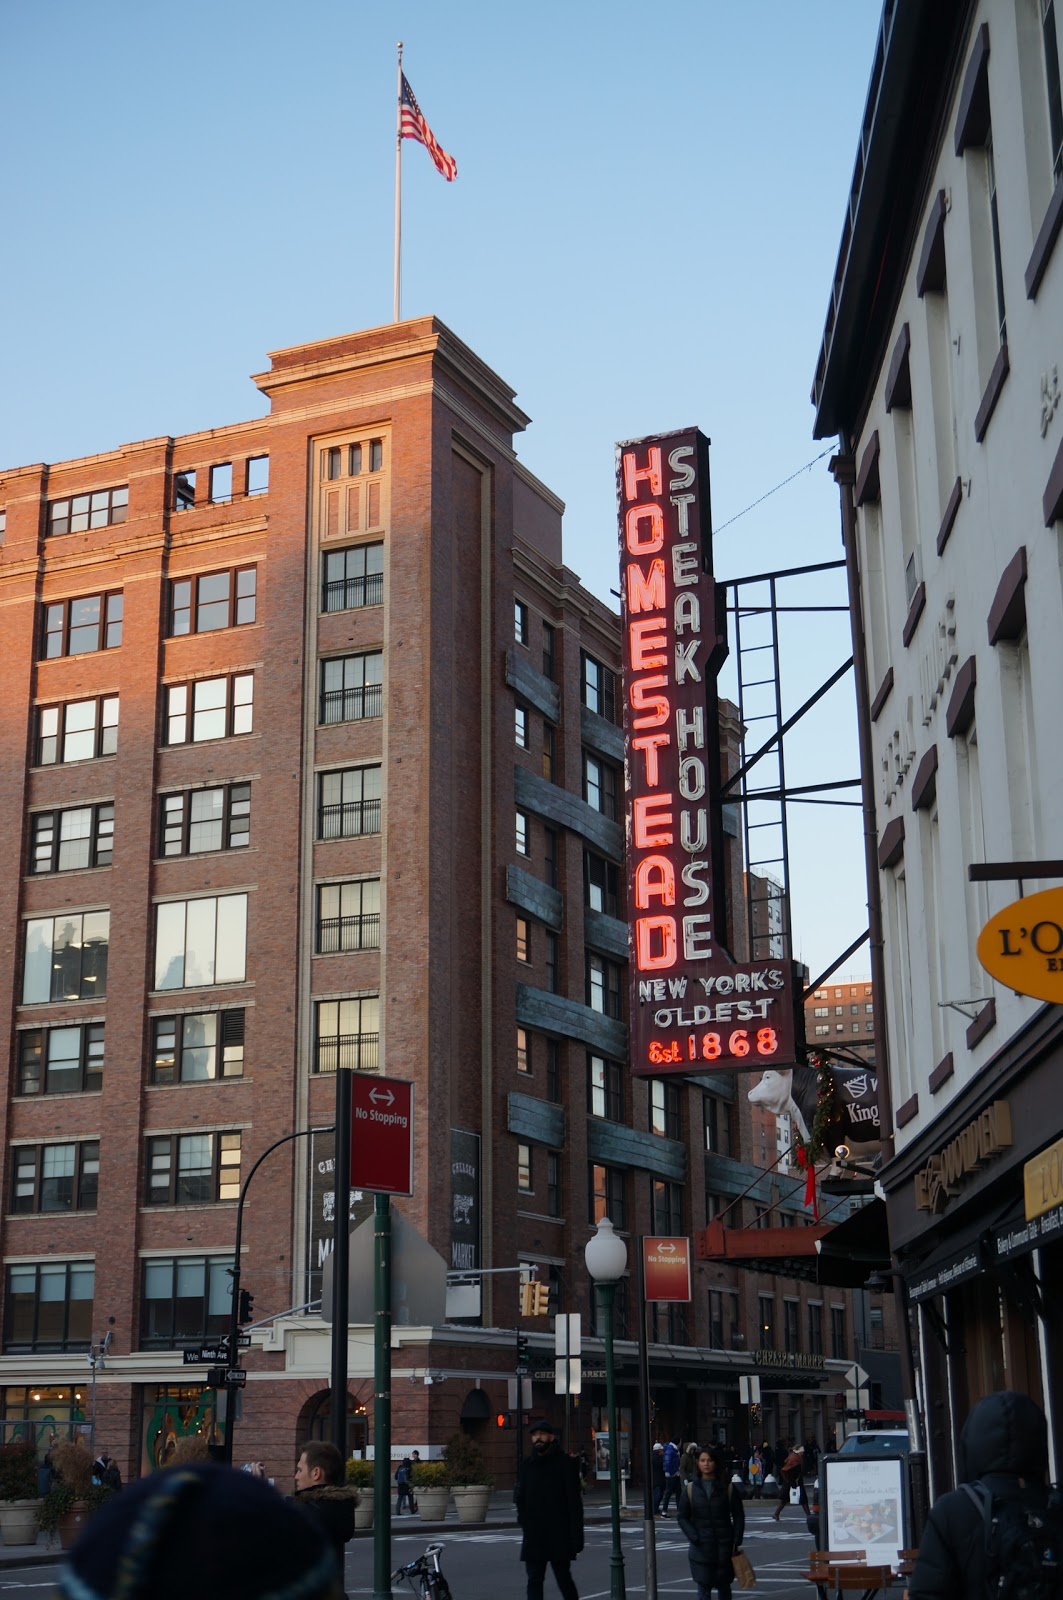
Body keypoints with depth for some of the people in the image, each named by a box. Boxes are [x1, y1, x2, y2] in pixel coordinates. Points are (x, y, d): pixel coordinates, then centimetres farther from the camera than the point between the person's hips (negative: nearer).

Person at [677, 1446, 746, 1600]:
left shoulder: (728, 1488, 0)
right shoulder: (690, 1489, 1)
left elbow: (738, 1516, 3)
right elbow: (683, 1518, 2)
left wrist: (736, 1541, -5)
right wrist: (694, 1538, -11)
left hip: (724, 1547, 1)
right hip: (701, 1548, 0)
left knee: (724, 1587, 12)